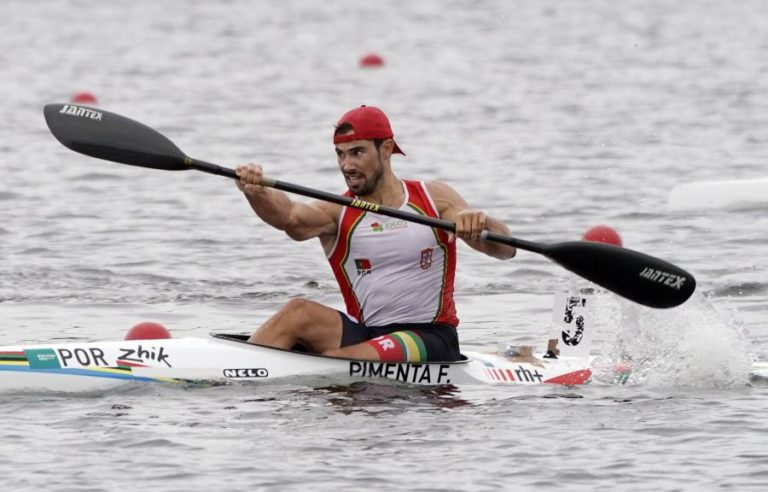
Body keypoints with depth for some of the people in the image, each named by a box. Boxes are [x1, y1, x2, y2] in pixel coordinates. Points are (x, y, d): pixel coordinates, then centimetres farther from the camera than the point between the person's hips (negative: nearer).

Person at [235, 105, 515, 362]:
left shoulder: (435, 199, 1)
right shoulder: (337, 213, 1)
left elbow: (506, 250, -7)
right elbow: (289, 216, -21)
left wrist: (479, 223, -31)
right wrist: (255, 192, -44)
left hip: (430, 339, -3)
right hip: (365, 333, 3)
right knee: (297, 313, -24)